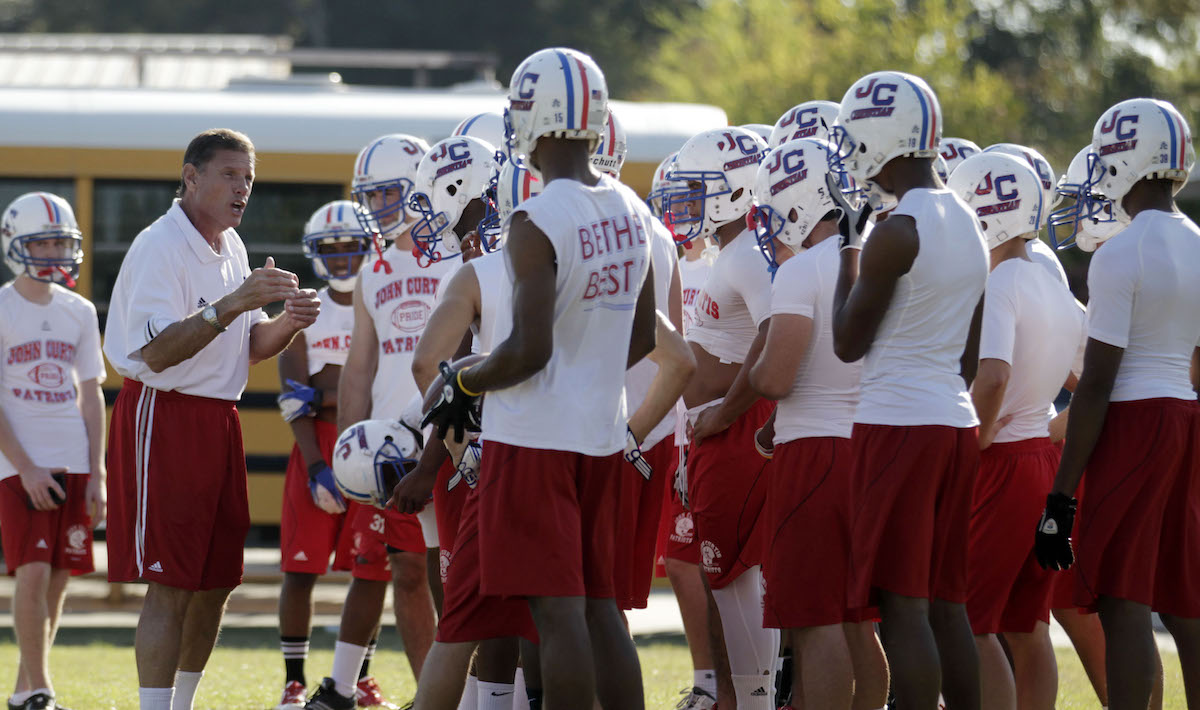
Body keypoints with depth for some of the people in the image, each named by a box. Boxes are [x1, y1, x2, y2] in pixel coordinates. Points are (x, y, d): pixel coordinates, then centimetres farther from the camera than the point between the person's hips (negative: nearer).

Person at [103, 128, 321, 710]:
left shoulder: (231, 248, 13)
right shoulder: (159, 247, -15)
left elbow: (248, 347, 19)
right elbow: (158, 353, -24)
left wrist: (287, 323, -2)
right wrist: (234, 304, -30)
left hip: (218, 418, 9)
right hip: (163, 417, -9)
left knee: (215, 584, 11)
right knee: (170, 589, -12)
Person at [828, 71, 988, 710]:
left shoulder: (897, 231, -14)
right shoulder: (968, 226, 13)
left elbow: (848, 343, -6)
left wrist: (848, 249, 3)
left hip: (898, 423, -8)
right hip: (955, 421, 8)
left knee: (902, 607, -8)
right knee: (947, 604, 10)